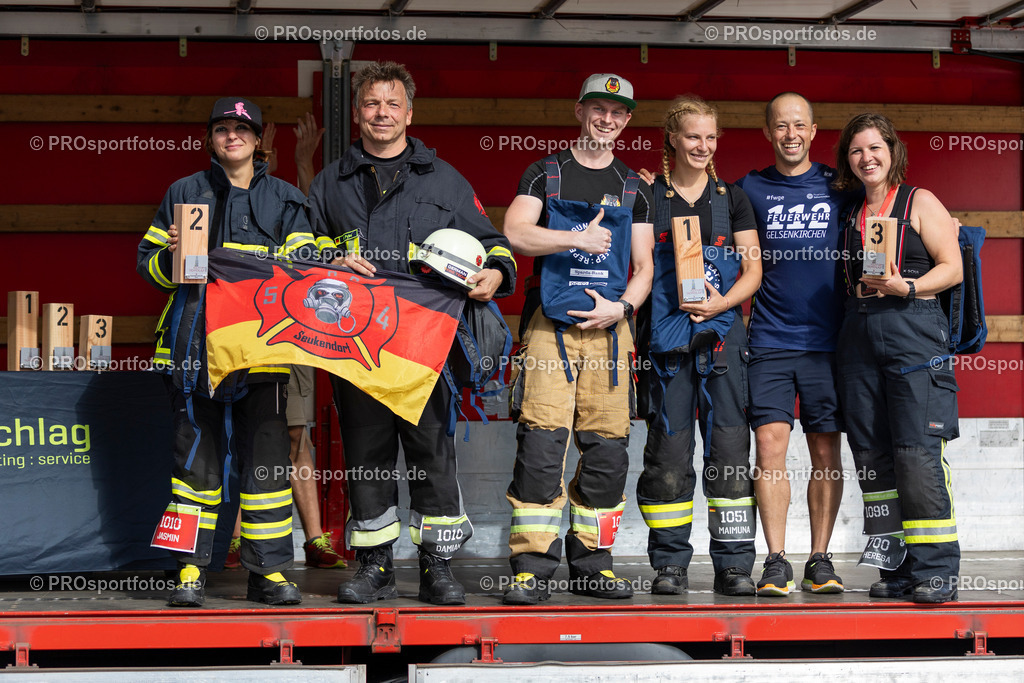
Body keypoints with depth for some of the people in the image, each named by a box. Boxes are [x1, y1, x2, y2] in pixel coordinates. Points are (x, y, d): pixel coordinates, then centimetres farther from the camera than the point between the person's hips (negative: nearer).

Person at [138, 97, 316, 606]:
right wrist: (172, 255, -6)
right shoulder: (183, 194, 15)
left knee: (264, 457, -2)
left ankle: (268, 570, 4)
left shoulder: (285, 201, 15)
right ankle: (191, 569, 5)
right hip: (195, 346, 0)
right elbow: (149, 263, 16)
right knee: (196, 455, 0)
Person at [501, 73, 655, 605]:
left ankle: (591, 562, 11)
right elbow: (514, 232, -6)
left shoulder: (634, 189, 18)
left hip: (609, 327, 3)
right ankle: (531, 567, -9)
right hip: (551, 323, -3)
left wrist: (621, 306, -3)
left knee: (606, 448, 1)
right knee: (541, 441, -12)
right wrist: (577, 238, -15)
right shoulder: (546, 174, 9)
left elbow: (644, 266, 15)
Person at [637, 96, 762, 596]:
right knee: (668, 449, -2)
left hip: (722, 332, 1)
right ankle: (670, 564, 7)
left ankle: (734, 565, 2)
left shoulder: (732, 199, 12)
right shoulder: (648, 197, 8)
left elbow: (753, 270, 7)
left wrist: (721, 302, -9)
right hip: (667, 336, -1)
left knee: (729, 449, -3)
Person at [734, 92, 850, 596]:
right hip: (770, 340, 0)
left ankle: (820, 560, 11)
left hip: (828, 340, 1)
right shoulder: (749, 189, 9)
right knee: (770, 444, -9)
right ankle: (776, 562, -2)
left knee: (826, 451, 2)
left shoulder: (838, 187, 9)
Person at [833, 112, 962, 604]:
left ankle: (936, 569, -9)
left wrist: (906, 287, -14)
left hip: (914, 332, -5)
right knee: (872, 456, 1)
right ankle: (896, 568, 8)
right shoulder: (850, 215, 19)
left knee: (917, 451, -13)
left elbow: (952, 268, -1)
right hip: (859, 337, 5)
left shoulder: (920, 203, 6)